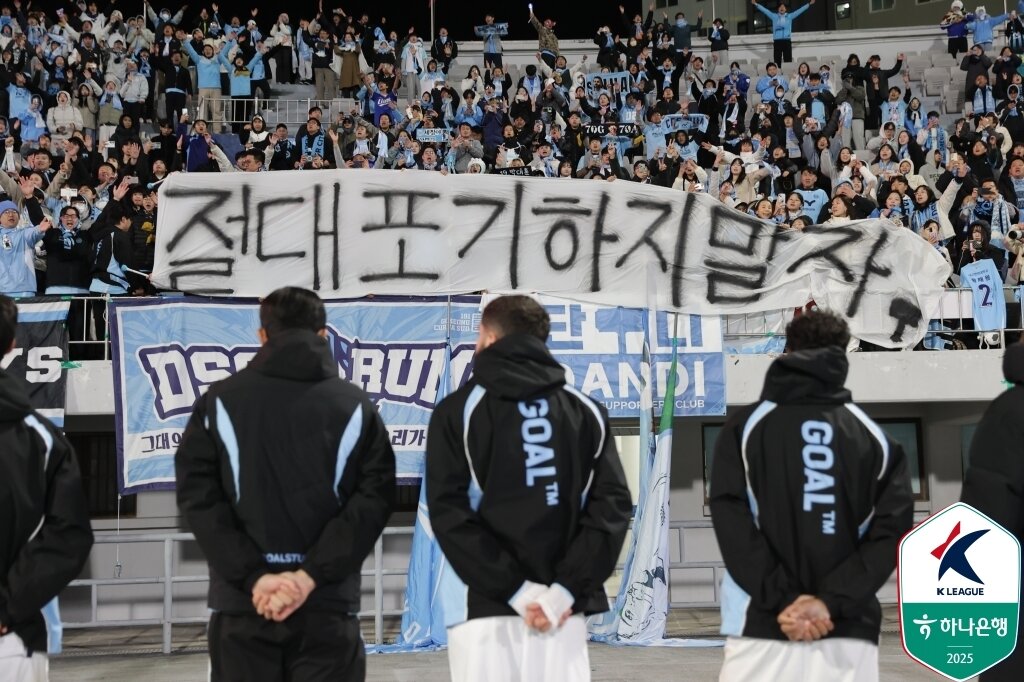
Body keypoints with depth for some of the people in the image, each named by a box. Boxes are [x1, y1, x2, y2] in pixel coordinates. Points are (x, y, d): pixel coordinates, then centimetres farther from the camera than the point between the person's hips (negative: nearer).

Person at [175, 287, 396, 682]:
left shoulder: (220, 402, 7)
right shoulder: (355, 407, 6)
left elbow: (199, 497, -4)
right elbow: (372, 501, -5)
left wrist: (253, 577, -10)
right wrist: (310, 575, -12)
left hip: (241, 604, 1)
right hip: (326, 604, 0)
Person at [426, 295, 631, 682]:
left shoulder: (458, 411, 2)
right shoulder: (587, 412, 11)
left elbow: (449, 513, -8)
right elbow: (613, 506, 1)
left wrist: (516, 590, -10)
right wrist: (565, 589, -6)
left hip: (485, 610, -3)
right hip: (563, 610, 3)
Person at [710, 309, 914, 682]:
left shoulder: (746, 425, 6)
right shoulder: (876, 437, 10)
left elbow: (732, 522, -5)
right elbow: (891, 530, 0)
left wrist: (782, 599, -8)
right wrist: (832, 602, -7)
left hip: (762, 628, -1)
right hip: (847, 632, 1)